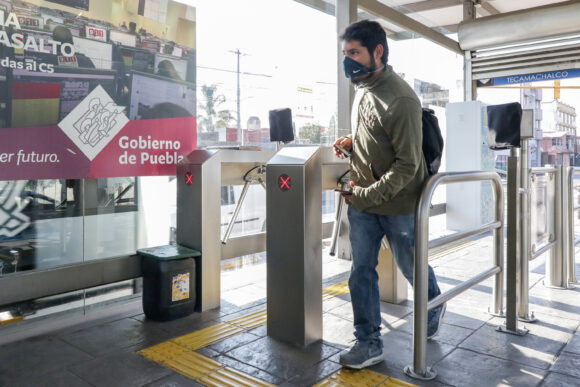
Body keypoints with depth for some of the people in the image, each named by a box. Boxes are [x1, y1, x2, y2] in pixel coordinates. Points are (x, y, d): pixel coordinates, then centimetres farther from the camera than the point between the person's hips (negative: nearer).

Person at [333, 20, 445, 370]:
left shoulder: (400, 99, -20)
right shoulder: (362, 89, 6)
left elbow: (407, 165, -20)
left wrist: (367, 195, -21)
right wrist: (351, 143, 2)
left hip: (398, 204, -6)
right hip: (361, 201, 7)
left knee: (411, 266, 14)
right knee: (361, 271, 6)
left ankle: (435, 308, 45)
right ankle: (369, 344, 19)